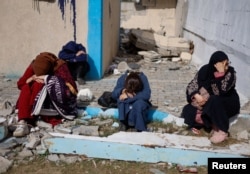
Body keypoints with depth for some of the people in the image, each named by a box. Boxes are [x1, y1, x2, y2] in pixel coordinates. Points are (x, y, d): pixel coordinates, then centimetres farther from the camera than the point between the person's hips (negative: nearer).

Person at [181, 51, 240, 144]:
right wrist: (196, 96, -26)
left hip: (228, 104, -4)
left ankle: (222, 131, -18)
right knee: (188, 111, -17)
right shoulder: (205, 70, -11)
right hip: (208, 103, 4)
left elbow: (221, 91, -34)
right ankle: (214, 124, 0)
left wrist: (221, 73, -39)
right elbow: (191, 85, -7)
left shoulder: (230, 73, -21)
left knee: (214, 101, -38)